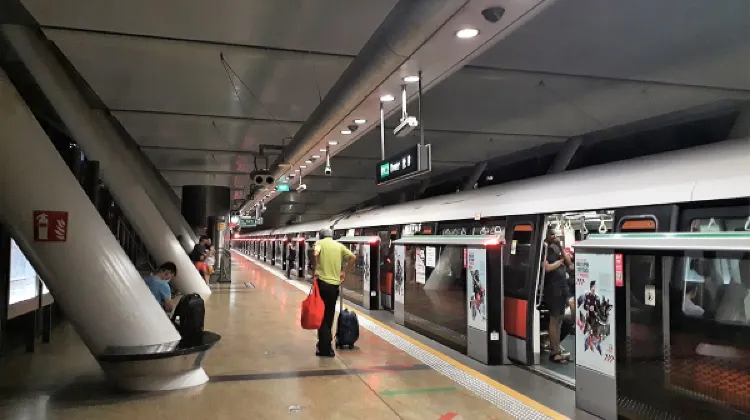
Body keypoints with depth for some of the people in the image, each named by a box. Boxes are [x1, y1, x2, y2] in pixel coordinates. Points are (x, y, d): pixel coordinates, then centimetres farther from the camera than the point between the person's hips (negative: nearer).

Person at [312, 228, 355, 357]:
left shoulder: (320, 243, 3)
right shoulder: (339, 245, 14)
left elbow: (315, 254, -18)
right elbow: (352, 257, 6)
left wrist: (314, 271, -9)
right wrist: (343, 271, 14)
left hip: (322, 281, -3)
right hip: (335, 283, 4)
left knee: (322, 315, 3)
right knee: (329, 315, 15)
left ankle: (324, 348, 1)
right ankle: (326, 345, 22)